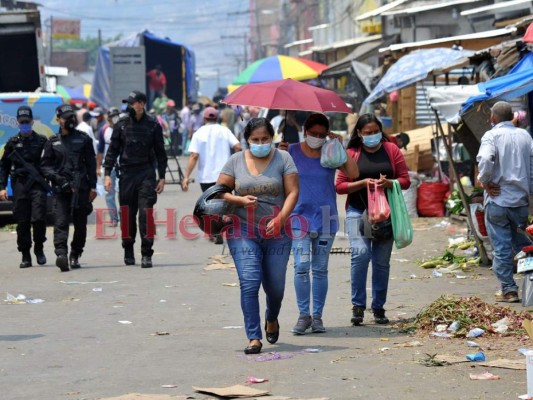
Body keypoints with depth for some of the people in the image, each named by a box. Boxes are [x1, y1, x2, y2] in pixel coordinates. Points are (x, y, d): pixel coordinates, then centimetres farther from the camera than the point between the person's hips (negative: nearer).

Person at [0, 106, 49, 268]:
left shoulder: (42, 141, 7)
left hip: (38, 185, -2)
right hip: (19, 186, 2)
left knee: (39, 218, -12)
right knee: (22, 222, 1)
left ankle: (38, 248, 8)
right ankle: (25, 256, 9)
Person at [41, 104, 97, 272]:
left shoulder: (83, 139, 10)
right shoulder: (52, 142, 11)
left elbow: (91, 164, 9)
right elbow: (44, 165, 10)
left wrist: (92, 187, 3)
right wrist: (56, 178, -9)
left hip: (81, 188, 1)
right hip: (61, 189, -1)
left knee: (80, 225, 5)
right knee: (60, 223, -15)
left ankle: (75, 256, 19)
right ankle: (61, 254, -27)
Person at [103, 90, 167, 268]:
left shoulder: (153, 126, 3)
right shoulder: (121, 125, 7)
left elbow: (160, 152, 8)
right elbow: (112, 150, 8)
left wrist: (162, 177, 5)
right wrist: (107, 173, -1)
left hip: (147, 174, -2)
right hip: (127, 174, 2)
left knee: (146, 214, -9)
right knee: (127, 215, 6)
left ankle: (146, 254, -7)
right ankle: (128, 252, 18)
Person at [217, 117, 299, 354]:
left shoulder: (283, 159, 1)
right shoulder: (236, 161, 5)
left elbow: (292, 192, -4)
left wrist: (280, 218, -19)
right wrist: (240, 200, -14)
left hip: (276, 233, 0)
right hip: (243, 232, 0)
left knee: (275, 285, 9)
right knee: (249, 284, -11)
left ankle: (272, 319, 42)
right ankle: (254, 337, -8)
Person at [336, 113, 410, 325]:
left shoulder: (391, 150, 7)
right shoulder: (351, 154, 3)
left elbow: (405, 180, 6)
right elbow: (340, 186, 0)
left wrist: (389, 183, -15)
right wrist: (363, 183, -15)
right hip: (358, 212, -2)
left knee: (382, 261, 6)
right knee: (360, 253, -21)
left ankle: (378, 308, 16)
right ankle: (358, 305, -13)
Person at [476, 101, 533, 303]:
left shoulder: (492, 135, -9)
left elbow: (485, 160, -27)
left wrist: (485, 182, -12)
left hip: (498, 201, -5)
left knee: (502, 247, 2)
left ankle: (508, 289, 4)